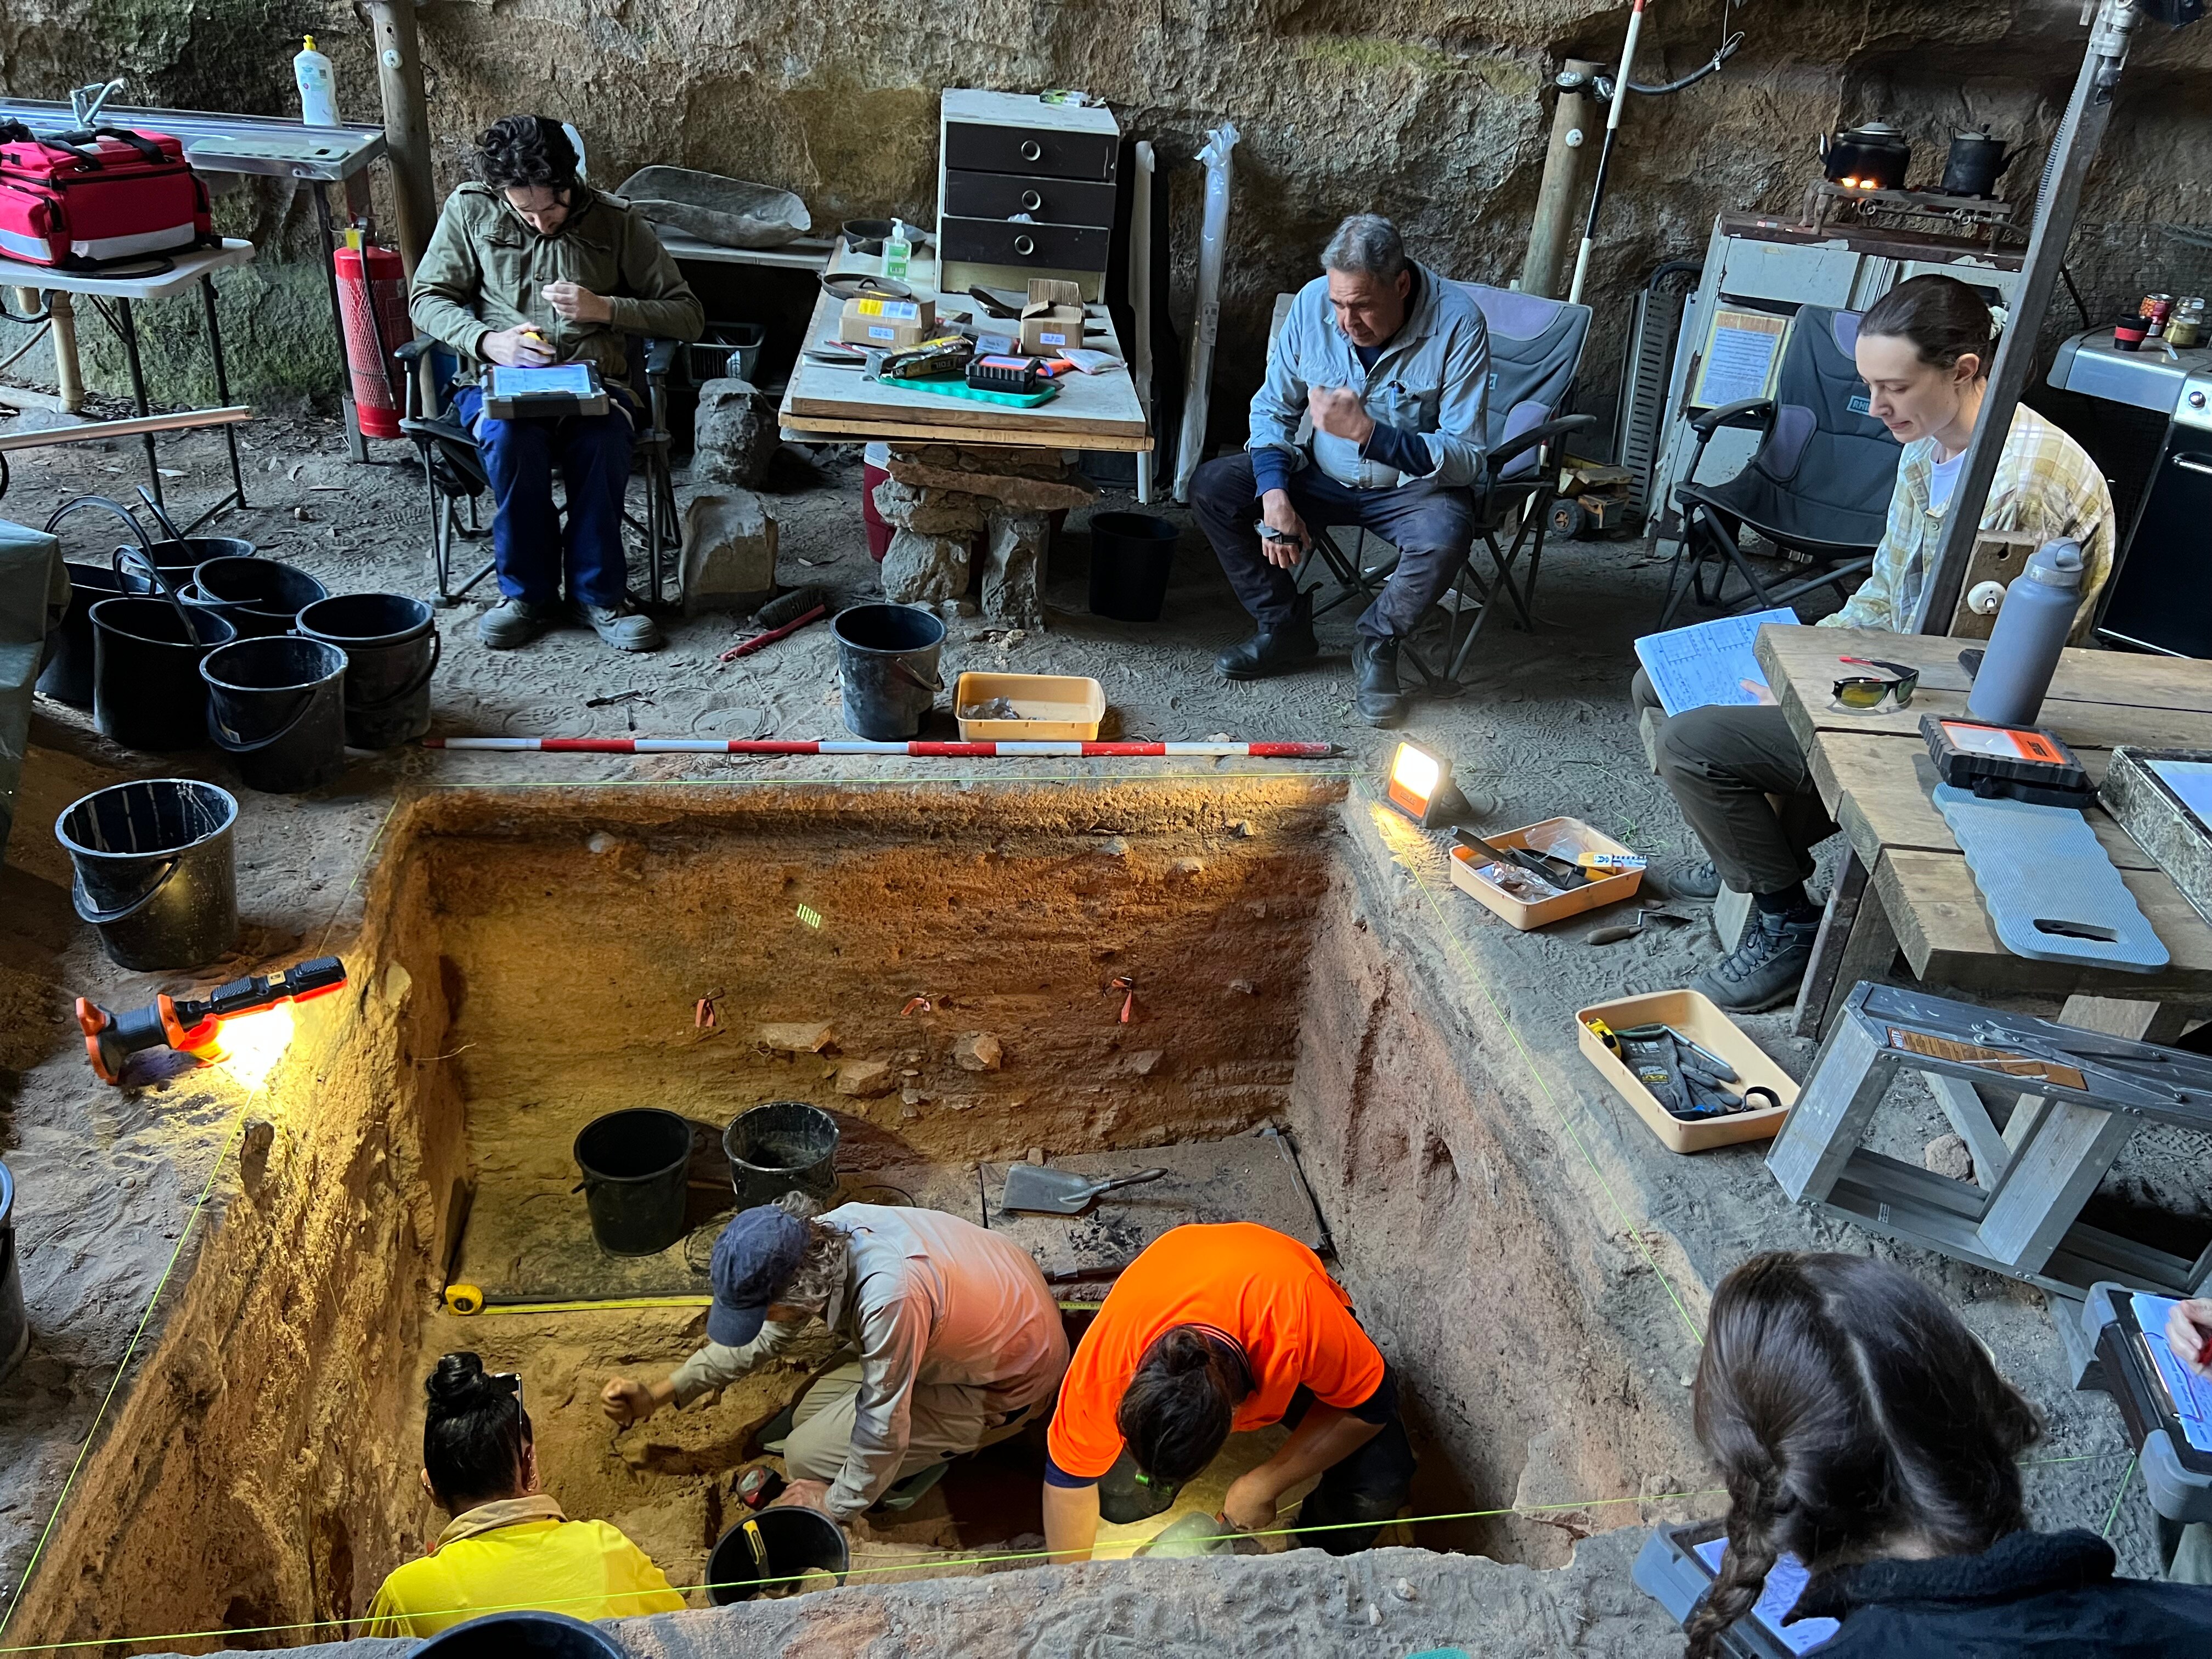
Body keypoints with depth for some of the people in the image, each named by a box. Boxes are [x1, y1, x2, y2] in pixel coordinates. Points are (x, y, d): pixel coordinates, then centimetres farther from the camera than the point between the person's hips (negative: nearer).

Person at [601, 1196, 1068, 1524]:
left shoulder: (889, 1299, -41)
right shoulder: (821, 1238, -16)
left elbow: (883, 1432, -27)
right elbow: (764, 1336, 3)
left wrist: (833, 1507, -9)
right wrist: (657, 1396, 3)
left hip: (1005, 1386, -7)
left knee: (810, 1454, -8)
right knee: (810, 1415, 9)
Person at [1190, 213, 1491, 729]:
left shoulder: (1457, 323, -23)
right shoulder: (1313, 302, -11)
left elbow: (1467, 459, -25)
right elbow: (1273, 406, 0)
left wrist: (1367, 432, -37)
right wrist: (1274, 491, -18)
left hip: (1411, 487, -4)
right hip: (1323, 475, 4)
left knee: (1445, 535, -36)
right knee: (1211, 488, -13)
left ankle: (1377, 644, -6)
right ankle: (1285, 627, 1)